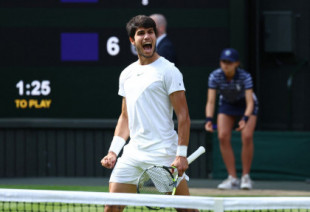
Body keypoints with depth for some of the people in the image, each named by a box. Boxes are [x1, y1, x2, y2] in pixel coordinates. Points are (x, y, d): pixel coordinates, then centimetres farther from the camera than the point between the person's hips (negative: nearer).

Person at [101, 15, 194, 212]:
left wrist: (181, 154, -17)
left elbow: (183, 116, -8)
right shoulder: (126, 74, 15)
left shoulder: (168, 70, -4)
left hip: (163, 155, -6)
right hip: (132, 154, 6)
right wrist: (113, 151, 12)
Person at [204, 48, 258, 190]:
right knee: (223, 137, -13)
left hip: (246, 105, -2)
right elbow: (211, 101, -28)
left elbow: (250, 102, -36)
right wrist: (209, 119, -45)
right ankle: (232, 178, -7)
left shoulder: (244, 77, -31)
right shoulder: (215, 76, -25)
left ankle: (246, 176, -7)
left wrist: (245, 119, -53)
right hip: (227, 104, 3)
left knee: (247, 136, -20)